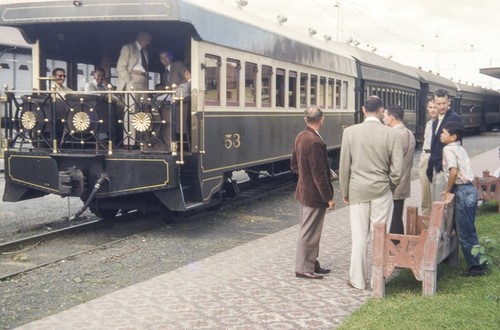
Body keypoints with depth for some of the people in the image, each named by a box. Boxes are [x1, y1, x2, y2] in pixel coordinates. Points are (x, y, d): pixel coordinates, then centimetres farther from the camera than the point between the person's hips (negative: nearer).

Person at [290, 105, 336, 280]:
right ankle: (304, 268, 12)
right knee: (309, 232, 2)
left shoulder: (300, 137, 4)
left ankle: (311, 263, 30)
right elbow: (319, 174, -23)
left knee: (307, 230, 18)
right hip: (314, 195, -10)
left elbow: (294, 165, 13)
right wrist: (328, 197, -16)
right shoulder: (315, 142, -24)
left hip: (303, 191, 10)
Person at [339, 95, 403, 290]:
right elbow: (397, 169, -6)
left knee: (359, 236, 6)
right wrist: (390, 186, 13)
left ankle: (358, 279, 13)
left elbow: (344, 166, -2)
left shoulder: (350, 132, -6)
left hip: (358, 191, 0)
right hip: (382, 191, 0)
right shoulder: (392, 134, -6)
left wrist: (345, 192, 9)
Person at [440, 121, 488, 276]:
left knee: (464, 232, -1)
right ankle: (478, 263, 22)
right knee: (468, 230, 16)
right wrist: (451, 189, 16)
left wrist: (447, 190, -12)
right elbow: (463, 170, 15)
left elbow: (453, 171, -23)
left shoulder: (448, 149, -11)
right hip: (470, 188, 9)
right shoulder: (460, 148, 15)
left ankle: (476, 266, 5)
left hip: (462, 191, -9)